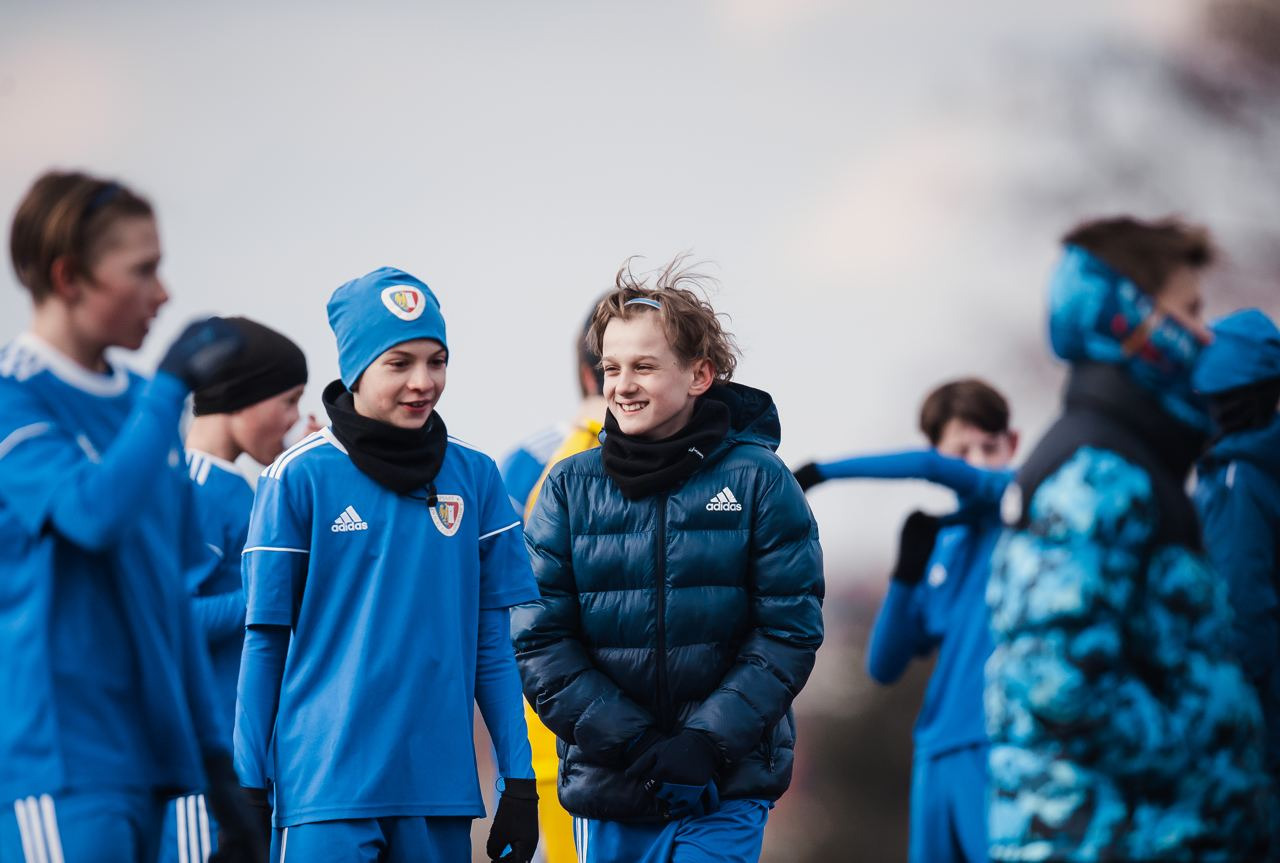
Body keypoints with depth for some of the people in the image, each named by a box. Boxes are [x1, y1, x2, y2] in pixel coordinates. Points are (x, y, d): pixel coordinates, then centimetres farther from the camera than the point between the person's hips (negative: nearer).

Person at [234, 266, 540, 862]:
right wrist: (249, 787, -2)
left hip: (441, 787, 3)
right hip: (327, 788, -3)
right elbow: (265, 641, 0)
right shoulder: (299, 476, -3)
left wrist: (519, 780, 6)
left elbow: (490, 643, 9)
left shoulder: (474, 477, 6)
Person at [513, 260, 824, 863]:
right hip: (606, 788, 2)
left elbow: (789, 629, -5)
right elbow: (539, 639, -1)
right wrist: (628, 739, -11)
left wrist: (709, 738, -14)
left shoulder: (757, 481, -2)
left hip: (728, 790, -2)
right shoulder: (570, 488, 2)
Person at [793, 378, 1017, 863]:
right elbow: (884, 667, 13)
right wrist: (908, 572, -1)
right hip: (938, 757, 6)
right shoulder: (942, 542, 16)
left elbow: (935, 470, -17)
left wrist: (825, 471, -9)